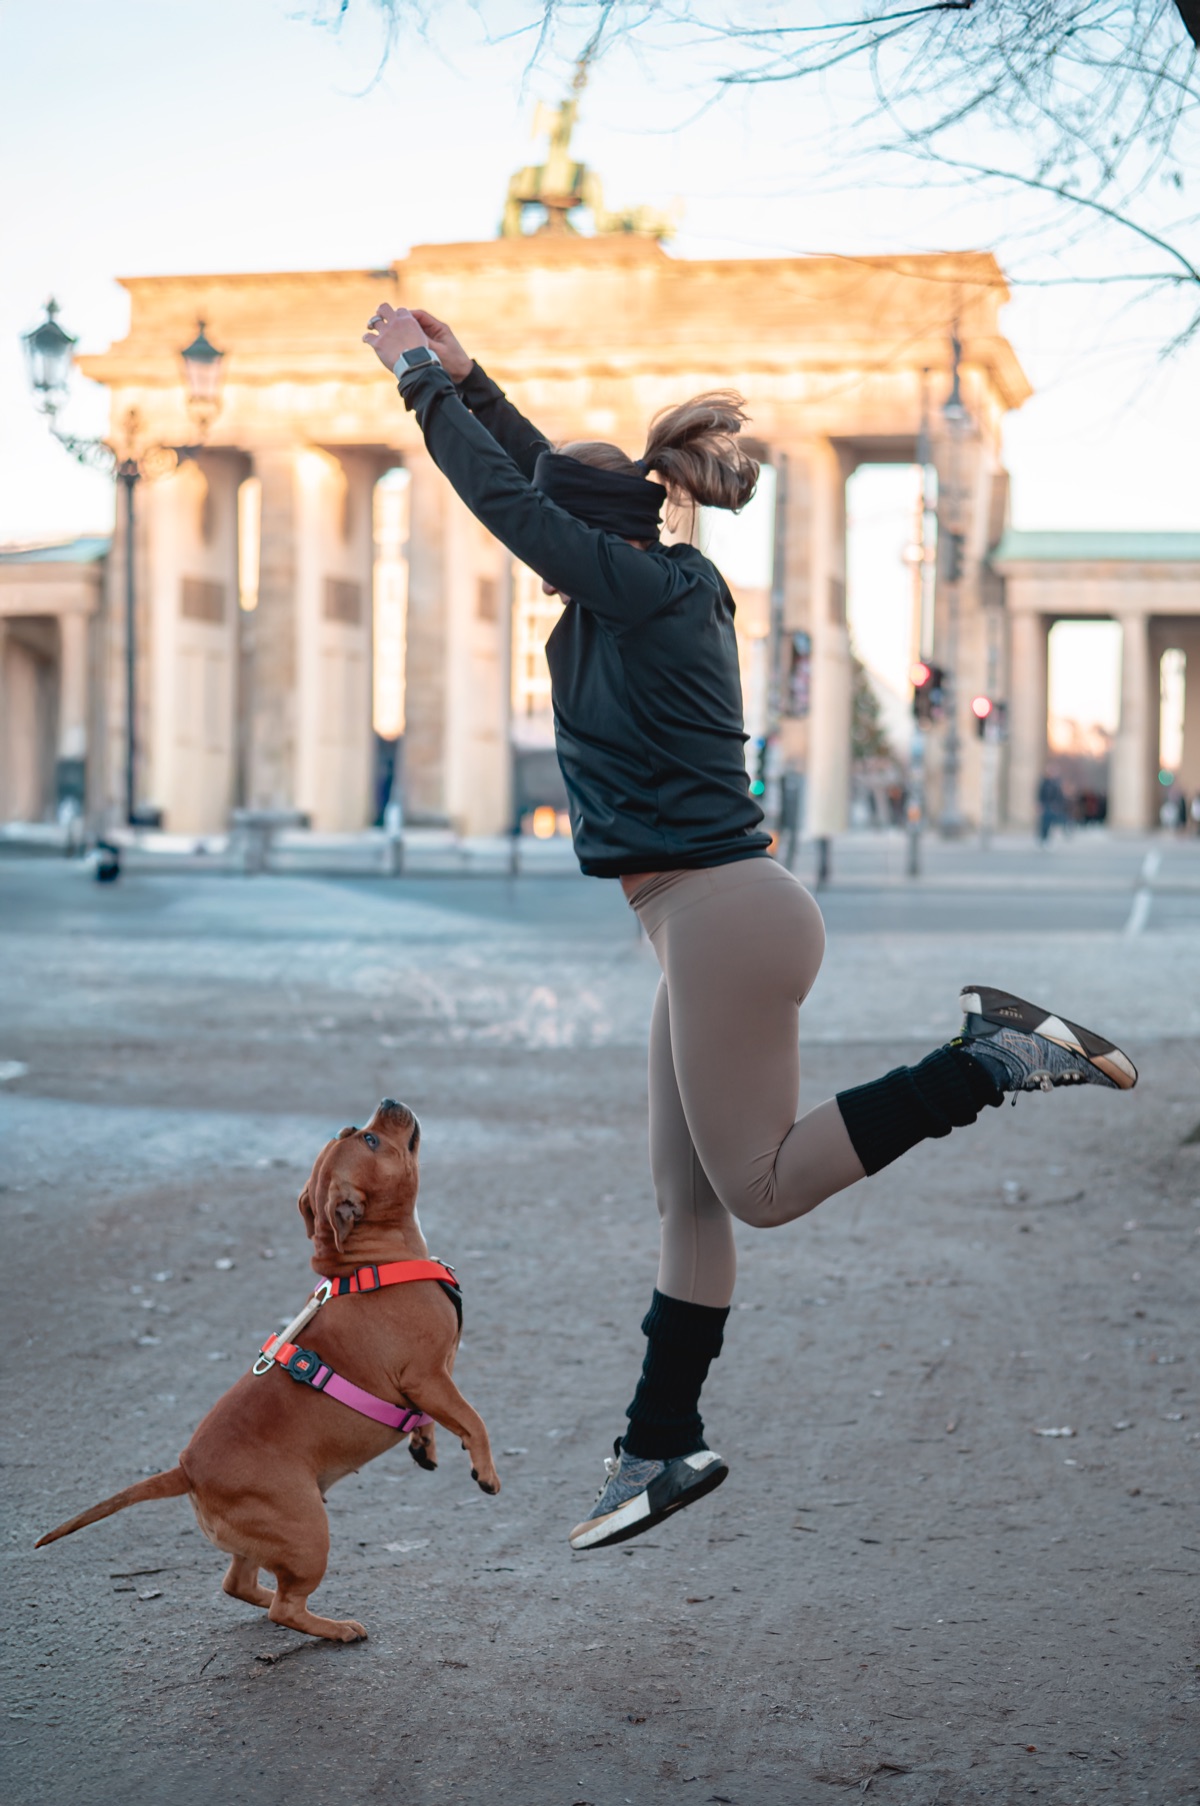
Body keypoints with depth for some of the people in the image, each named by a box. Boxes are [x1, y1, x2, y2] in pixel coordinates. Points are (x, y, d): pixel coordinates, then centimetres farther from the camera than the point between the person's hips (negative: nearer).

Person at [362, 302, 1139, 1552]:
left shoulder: (647, 593, -12)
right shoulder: (651, 591, 12)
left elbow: (509, 499, -11)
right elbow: (546, 477, 25)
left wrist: (419, 377, -1)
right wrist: (463, 376, 25)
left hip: (727, 919, -10)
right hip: (707, 925, 10)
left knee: (759, 1184, -4)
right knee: (689, 1197, 11)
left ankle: (996, 1057, -3)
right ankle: (662, 1448, 18)